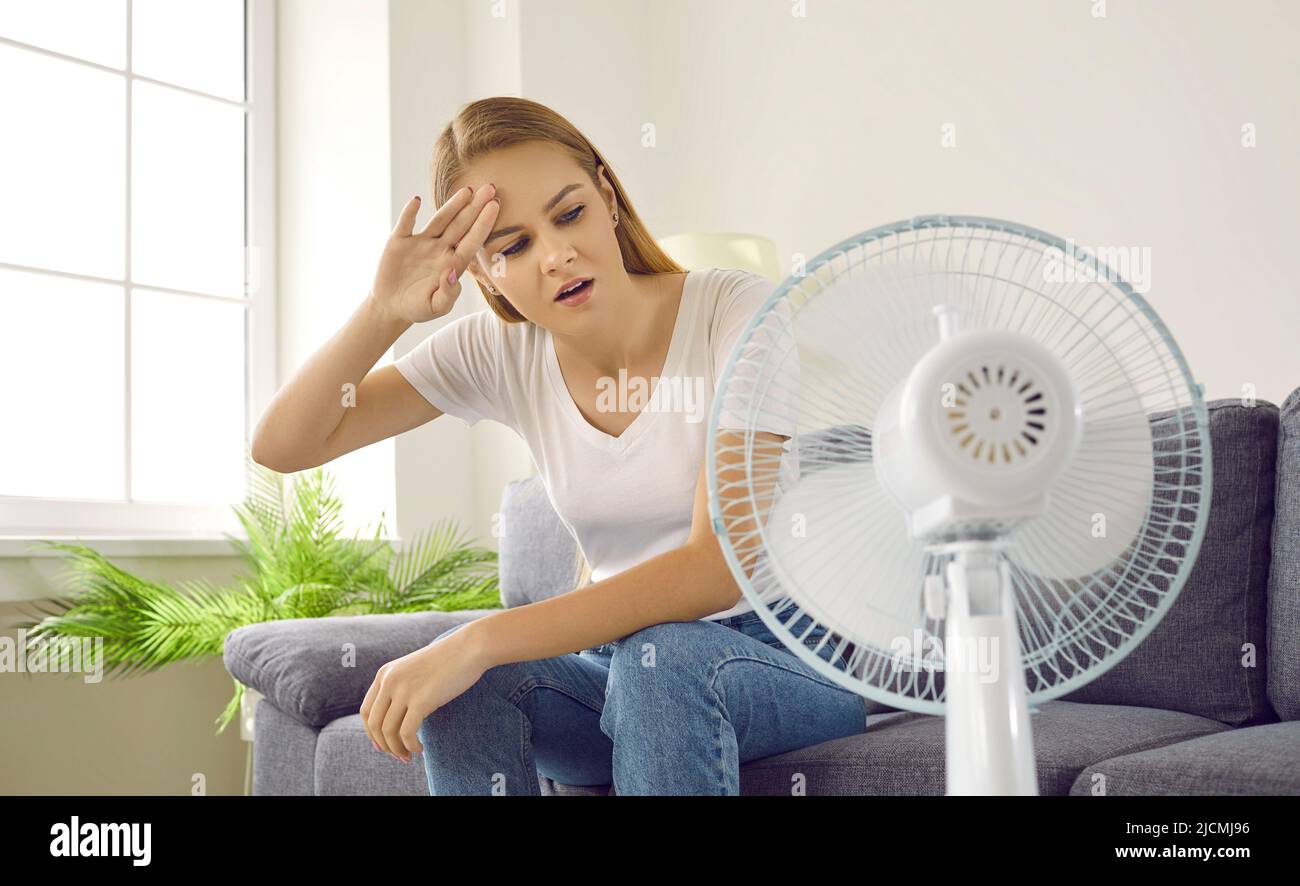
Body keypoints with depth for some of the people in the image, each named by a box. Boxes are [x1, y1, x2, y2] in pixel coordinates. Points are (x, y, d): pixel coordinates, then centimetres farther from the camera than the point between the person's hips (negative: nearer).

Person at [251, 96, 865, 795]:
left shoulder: (737, 312, -17)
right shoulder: (500, 353, -4)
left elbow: (720, 568, -28)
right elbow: (281, 446, -4)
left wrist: (482, 640, -34)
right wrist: (383, 312, -21)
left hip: (798, 658, -3)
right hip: (627, 662, 4)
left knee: (661, 656, -35)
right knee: (465, 679, -25)